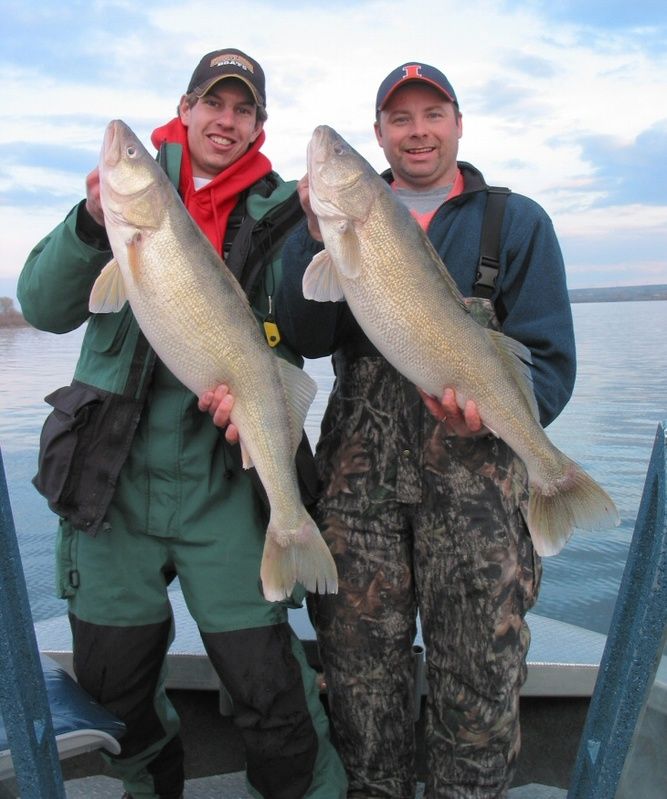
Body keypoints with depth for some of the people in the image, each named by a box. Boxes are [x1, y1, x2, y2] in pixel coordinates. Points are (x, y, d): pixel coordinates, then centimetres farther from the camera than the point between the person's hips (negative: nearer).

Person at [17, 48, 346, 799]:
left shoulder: (277, 212, 2)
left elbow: (287, 336, -3)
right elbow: (44, 307, -5)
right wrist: (93, 221, -23)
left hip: (226, 489, -1)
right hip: (111, 479, 2)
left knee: (269, 692, 0)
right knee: (111, 679, 17)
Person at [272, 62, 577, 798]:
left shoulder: (517, 222, 9)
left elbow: (550, 360, 1)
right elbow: (305, 339, -2)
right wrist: (317, 237, -16)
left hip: (476, 480, -1)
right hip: (358, 480, 2)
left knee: (478, 682, 3)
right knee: (359, 670, 10)